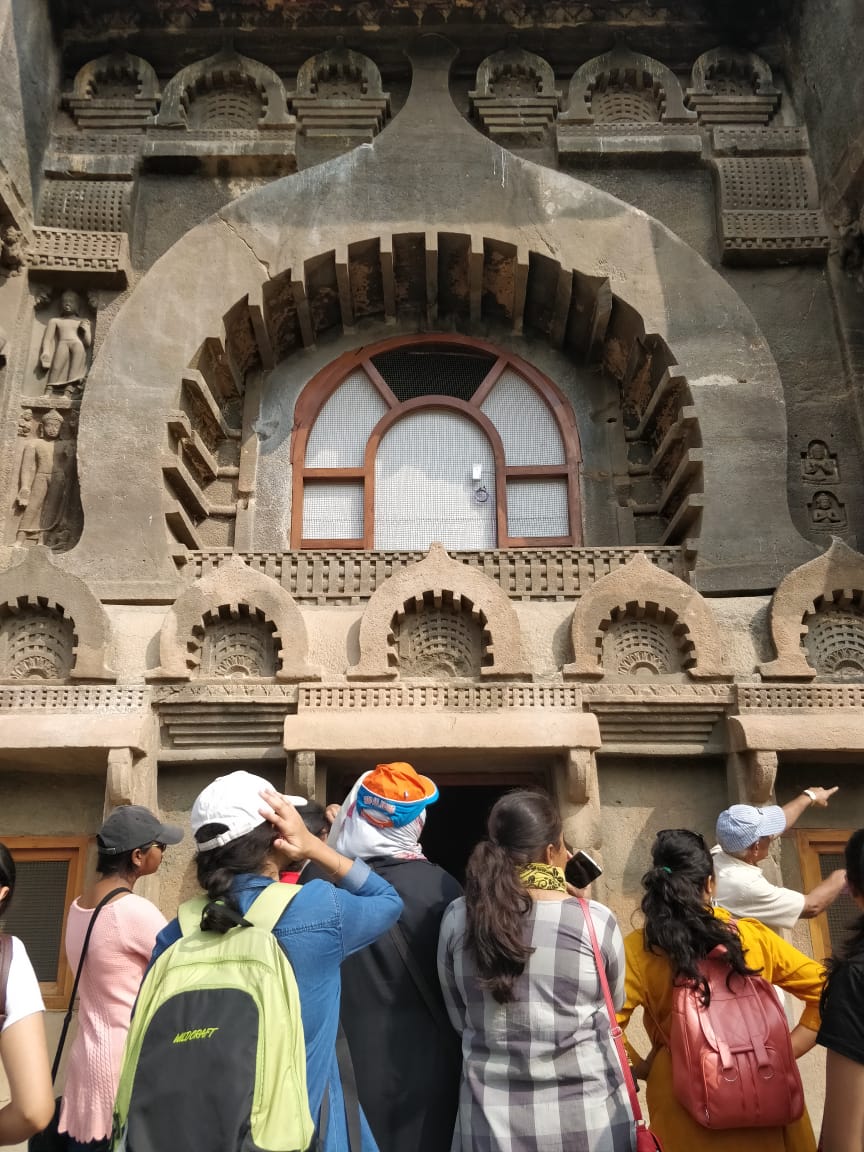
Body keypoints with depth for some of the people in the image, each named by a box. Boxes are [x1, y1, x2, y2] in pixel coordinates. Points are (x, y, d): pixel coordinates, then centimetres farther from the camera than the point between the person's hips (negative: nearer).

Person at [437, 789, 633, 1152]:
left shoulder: (457, 919, -7)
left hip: (492, 1119, 2)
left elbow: (459, 1020, 6)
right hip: (587, 1117, -1)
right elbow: (612, 1005, 6)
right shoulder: (596, 921, -14)